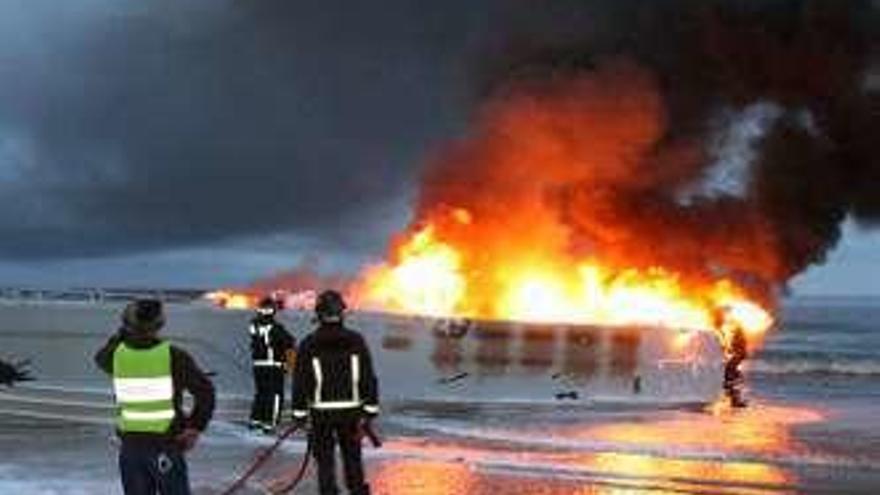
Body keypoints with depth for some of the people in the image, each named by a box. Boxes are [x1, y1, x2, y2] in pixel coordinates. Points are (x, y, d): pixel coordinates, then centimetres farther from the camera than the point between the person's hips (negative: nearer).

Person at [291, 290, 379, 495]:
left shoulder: (309, 345, -5)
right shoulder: (356, 341, -1)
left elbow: (300, 381, -4)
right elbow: (369, 377, 0)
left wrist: (299, 412, 2)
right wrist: (370, 408, 6)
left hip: (321, 412, -2)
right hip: (351, 410, 2)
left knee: (325, 459, 6)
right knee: (352, 457, 16)